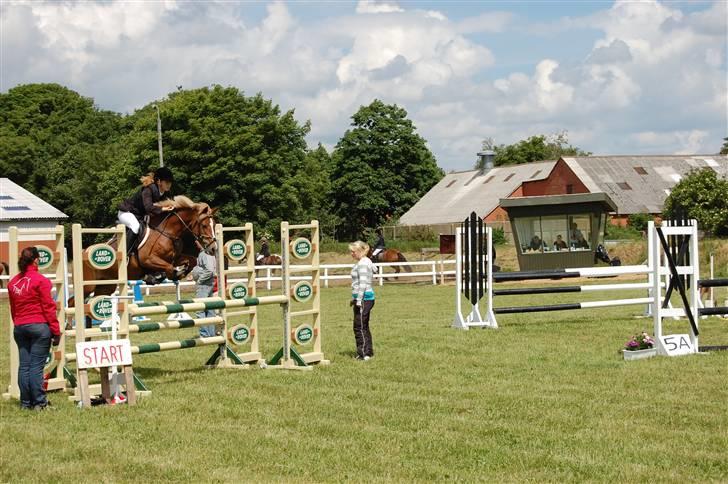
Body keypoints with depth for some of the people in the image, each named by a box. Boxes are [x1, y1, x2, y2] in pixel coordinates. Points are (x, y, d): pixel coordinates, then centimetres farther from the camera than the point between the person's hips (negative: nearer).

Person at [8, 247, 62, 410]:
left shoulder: (13, 282, 8)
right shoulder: (40, 280, -9)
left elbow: (13, 309, 13)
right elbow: (48, 307, -10)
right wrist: (56, 331, -6)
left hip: (19, 328, 6)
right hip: (39, 326, -5)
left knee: (24, 365, 8)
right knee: (36, 366, -4)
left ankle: (25, 403, 12)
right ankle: (39, 403, -1)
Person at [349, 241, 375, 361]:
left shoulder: (363, 264, -16)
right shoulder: (363, 262, 16)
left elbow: (363, 283, -21)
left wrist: (359, 301, -21)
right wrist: (354, 299, 24)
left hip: (364, 298, -10)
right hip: (366, 298, 10)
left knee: (359, 327, -6)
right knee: (364, 326, 15)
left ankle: (363, 353, -4)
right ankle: (368, 351, 20)